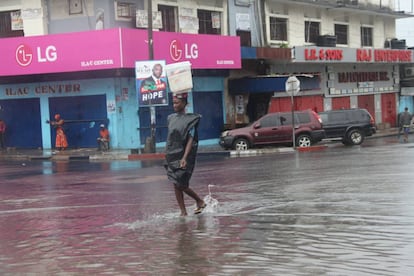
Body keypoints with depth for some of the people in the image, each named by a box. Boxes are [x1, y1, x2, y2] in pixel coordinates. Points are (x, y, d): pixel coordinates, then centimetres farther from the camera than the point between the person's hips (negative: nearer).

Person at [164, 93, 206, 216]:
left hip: (182, 158, -6)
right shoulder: (171, 118, 10)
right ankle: (183, 212, 13)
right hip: (172, 157, 6)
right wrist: (167, 154, 16)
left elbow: (191, 140, -14)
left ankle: (200, 201, 17)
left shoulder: (190, 120, -8)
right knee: (176, 185, 5)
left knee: (181, 185, -6)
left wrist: (185, 157, -24)